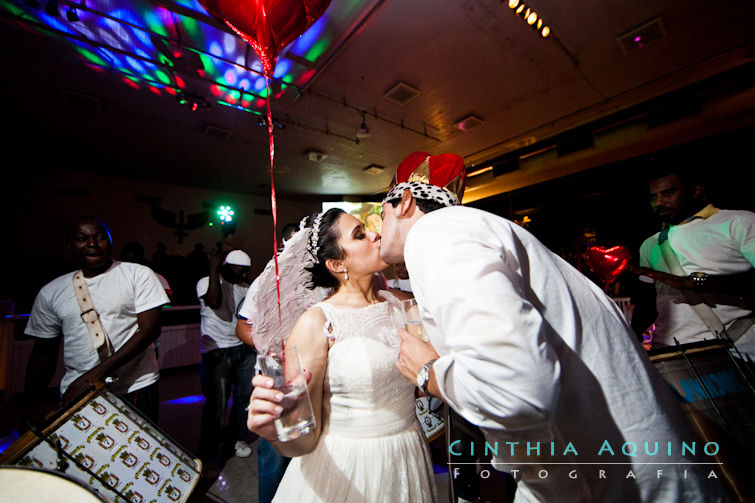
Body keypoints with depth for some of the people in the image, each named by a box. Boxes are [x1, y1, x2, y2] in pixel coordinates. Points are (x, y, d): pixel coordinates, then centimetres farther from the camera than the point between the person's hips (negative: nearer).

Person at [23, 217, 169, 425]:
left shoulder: (138, 274, -6)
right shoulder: (51, 292, 6)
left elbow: (150, 328, -13)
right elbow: (44, 351, 14)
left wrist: (99, 371, -17)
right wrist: (31, 404, 10)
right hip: (75, 394, 3)